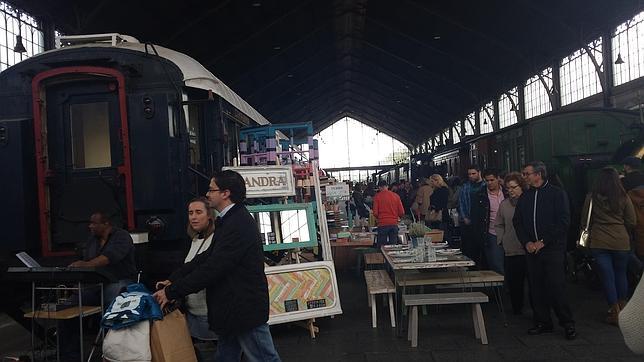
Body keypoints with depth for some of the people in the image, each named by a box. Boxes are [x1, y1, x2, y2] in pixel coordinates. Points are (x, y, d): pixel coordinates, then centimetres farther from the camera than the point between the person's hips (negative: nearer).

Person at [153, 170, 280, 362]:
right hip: (231, 308, 10)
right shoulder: (230, 220, 11)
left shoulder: (239, 224, -23)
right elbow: (206, 257, 10)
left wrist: (171, 292, -18)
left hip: (245, 308, -10)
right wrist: (172, 280, 2)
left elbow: (213, 268, -25)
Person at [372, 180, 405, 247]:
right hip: (394, 224, 3)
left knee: (382, 247, 4)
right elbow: (402, 212, 2)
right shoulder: (396, 195, 3)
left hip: (382, 224, -3)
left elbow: (375, 213, -7)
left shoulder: (377, 196, -4)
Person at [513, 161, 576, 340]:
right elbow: (517, 222, 13)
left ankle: (567, 323, 6)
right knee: (536, 288, 6)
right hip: (531, 250, 5)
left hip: (553, 248, -5)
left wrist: (543, 241, -11)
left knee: (556, 287, -7)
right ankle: (542, 322, 16)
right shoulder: (524, 197, 13)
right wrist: (527, 242, -2)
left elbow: (563, 222, -8)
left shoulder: (557, 194, -2)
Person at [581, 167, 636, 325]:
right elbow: (631, 222, 1)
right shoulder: (623, 198, -4)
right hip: (621, 242, 1)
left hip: (598, 243, -1)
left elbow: (585, 220, 4)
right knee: (621, 274, 17)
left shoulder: (591, 198, -4)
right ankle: (622, 308, 27)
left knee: (607, 276, 4)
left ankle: (615, 312, 9)